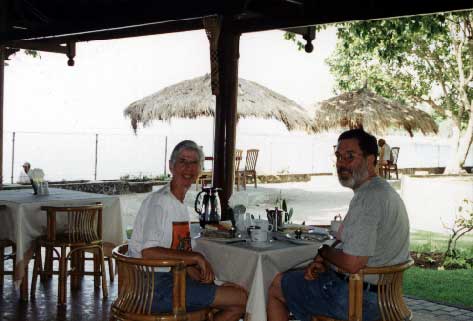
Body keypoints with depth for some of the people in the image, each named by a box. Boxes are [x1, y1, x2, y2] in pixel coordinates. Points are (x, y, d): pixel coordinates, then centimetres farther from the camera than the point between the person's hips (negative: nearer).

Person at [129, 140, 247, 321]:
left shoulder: (180, 204, 16)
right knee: (240, 298, -9)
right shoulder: (159, 201, -14)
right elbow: (148, 252, -24)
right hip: (155, 287, -9)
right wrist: (196, 258, -19)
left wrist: (195, 270, -1)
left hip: (173, 277, 9)